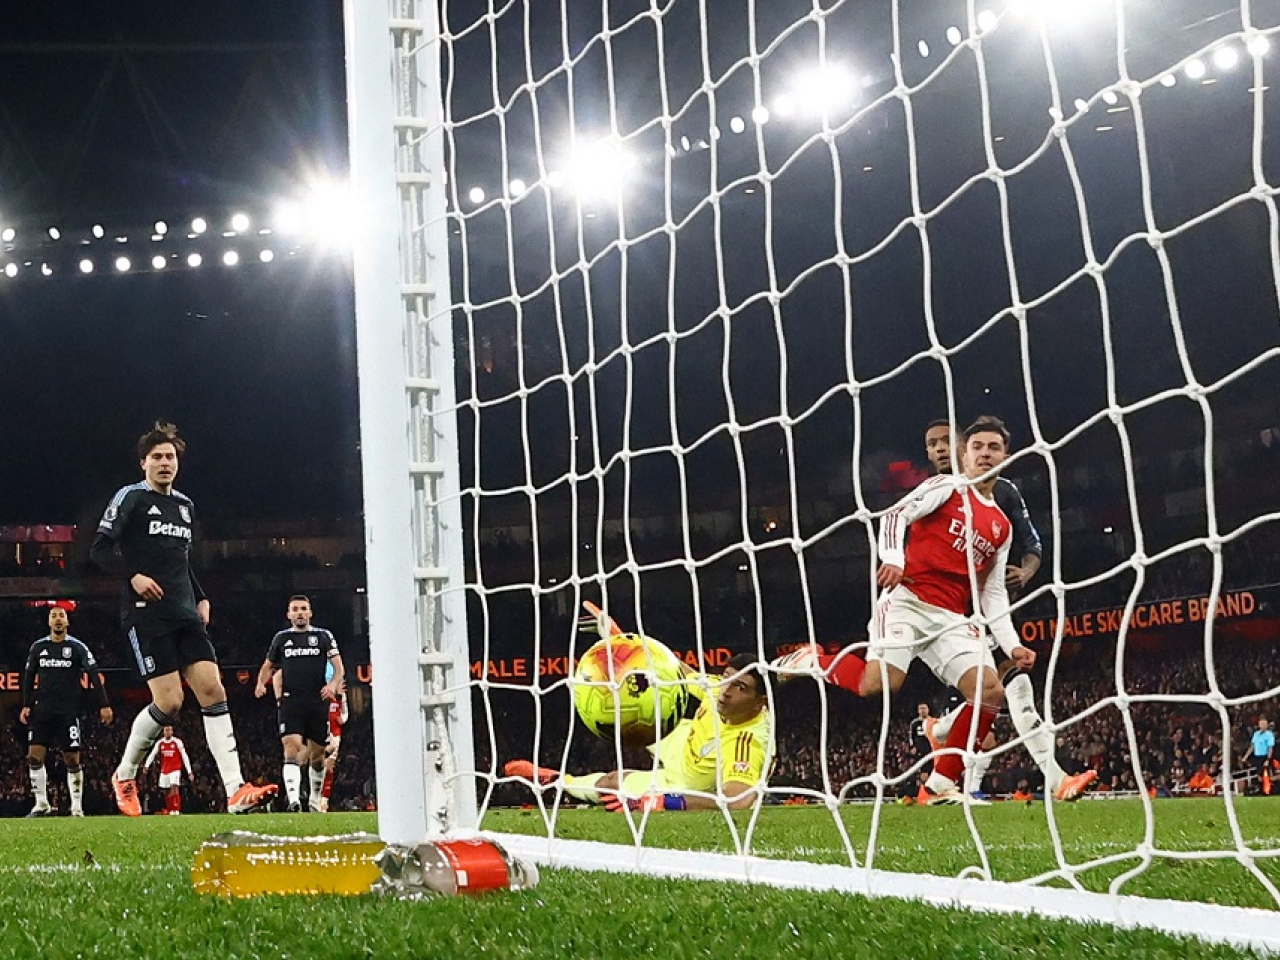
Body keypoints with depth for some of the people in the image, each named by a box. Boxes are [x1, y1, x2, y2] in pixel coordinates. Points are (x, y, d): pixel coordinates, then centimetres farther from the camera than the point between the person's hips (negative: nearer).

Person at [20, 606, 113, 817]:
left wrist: (104, 705, -8)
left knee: (72, 760, -4)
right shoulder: (38, 647, 9)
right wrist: (26, 705, 8)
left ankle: (77, 808, 3)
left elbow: (94, 676, -2)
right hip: (42, 710, 3)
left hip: (68, 711, -3)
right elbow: (29, 677, 16)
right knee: (34, 756, -7)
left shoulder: (77, 647, 1)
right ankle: (41, 805, 2)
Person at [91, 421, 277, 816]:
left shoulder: (185, 505, 19)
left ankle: (235, 791, -13)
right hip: (145, 615, -6)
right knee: (169, 702, -12)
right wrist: (132, 576, -21)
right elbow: (100, 549, -6)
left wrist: (201, 598, 17)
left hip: (184, 615, 6)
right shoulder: (131, 497, -1)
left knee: (213, 690, -8)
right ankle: (124, 776, 12)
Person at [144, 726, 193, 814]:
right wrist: (146, 766, -11)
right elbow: (152, 755, 4)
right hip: (164, 770, 4)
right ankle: (169, 810, 17)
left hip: (175, 770, -4)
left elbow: (185, 757, -3)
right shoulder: (159, 743, 5)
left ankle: (176, 810, -24)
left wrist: (189, 772, -6)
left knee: (174, 788, -19)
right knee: (167, 792, 7)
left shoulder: (177, 742, -5)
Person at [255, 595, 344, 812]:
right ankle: (294, 799, -32)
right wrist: (261, 684, 6)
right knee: (292, 747, -19)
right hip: (291, 701, -1)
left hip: (318, 702, 1)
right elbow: (268, 666, 25)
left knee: (317, 753, 8)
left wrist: (333, 684, -13)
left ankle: (315, 800, 27)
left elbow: (338, 666, 7)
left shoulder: (323, 636, 10)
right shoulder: (281, 638, 14)